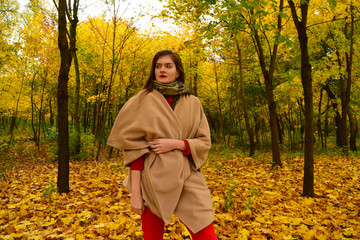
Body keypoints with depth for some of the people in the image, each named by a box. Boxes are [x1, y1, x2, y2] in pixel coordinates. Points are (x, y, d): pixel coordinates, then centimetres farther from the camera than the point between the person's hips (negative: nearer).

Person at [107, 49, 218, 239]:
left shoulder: (193, 104, 5)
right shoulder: (143, 101, -1)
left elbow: (204, 142, 5)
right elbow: (134, 148, -5)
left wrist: (176, 143, -13)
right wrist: (135, 192, -10)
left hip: (187, 178, 2)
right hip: (153, 180, -1)